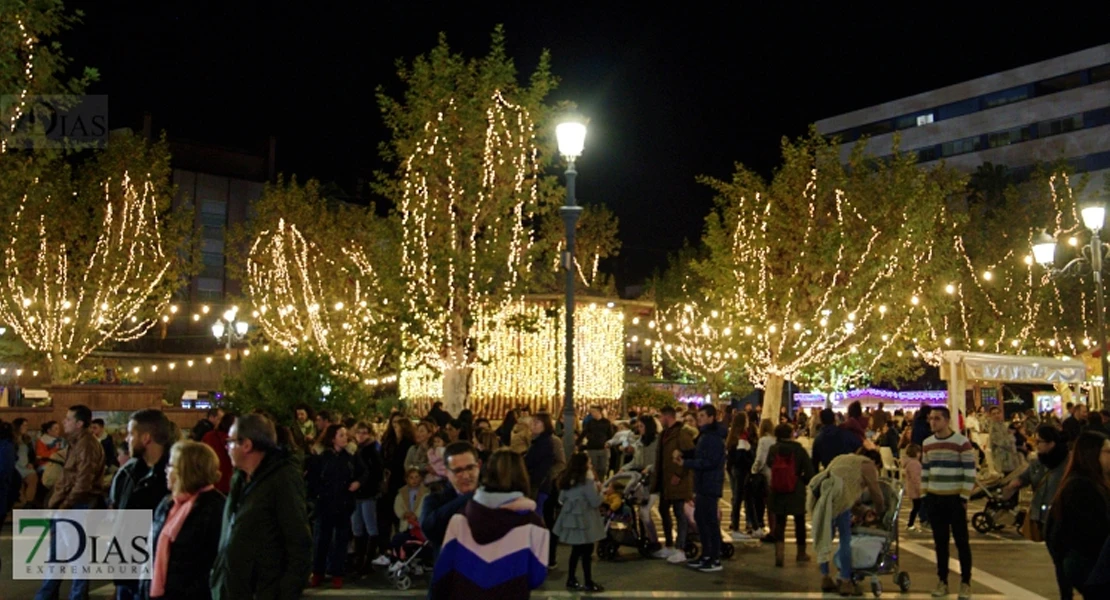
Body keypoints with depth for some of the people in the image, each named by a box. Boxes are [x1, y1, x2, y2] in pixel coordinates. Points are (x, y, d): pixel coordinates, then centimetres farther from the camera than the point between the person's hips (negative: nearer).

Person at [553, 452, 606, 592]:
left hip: (571, 519, 7)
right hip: (583, 520, -7)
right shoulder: (587, 481, -16)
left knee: (576, 550, 14)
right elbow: (595, 502, -12)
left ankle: (571, 580, 19)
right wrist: (598, 489, 2)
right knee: (586, 551, 1)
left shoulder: (567, 480, 7)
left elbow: (561, 499, 17)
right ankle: (588, 583, 8)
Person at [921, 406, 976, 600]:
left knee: (961, 541, 2)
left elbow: (970, 472, -9)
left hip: (955, 498, -5)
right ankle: (942, 581, 17)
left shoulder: (962, 442, -10)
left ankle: (965, 583, 11)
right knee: (940, 541, 9)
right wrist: (925, 494, 10)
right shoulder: (927, 443, 7)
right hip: (934, 499, 5)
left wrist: (964, 497, -11)